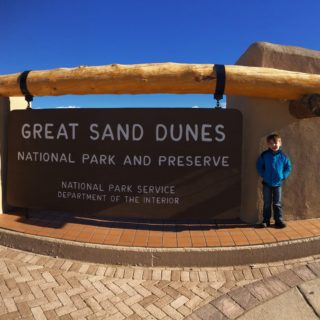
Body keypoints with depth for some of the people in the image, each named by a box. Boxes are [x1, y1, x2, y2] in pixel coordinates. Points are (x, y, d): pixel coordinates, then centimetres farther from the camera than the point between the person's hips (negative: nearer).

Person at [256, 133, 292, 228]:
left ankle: (279, 220, 20)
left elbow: (288, 167, 5)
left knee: (277, 204, 9)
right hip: (267, 183, 0)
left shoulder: (282, 156, -6)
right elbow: (259, 165, 1)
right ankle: (266, 220, 19)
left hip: (278, 184, 1)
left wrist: (284, 176, -3)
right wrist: (263, 175, -6)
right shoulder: (264, 155, -9)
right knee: (267, 203, 10)